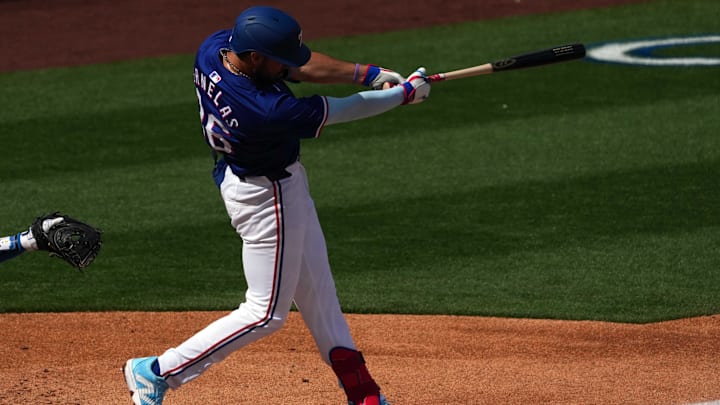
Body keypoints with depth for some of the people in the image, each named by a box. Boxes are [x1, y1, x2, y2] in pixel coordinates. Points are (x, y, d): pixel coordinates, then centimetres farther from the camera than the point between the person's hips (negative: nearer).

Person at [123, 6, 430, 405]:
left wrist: (366, 73, -8)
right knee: (266, 313, 3)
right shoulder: (266, 111, -38)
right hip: (265, 197, -10)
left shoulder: (215, 47, -16)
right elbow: (340, 111, -23)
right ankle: (158, 372, 7)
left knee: (316, 289, 18)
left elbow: (300, 65, -3)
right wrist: (404, 94, -9)